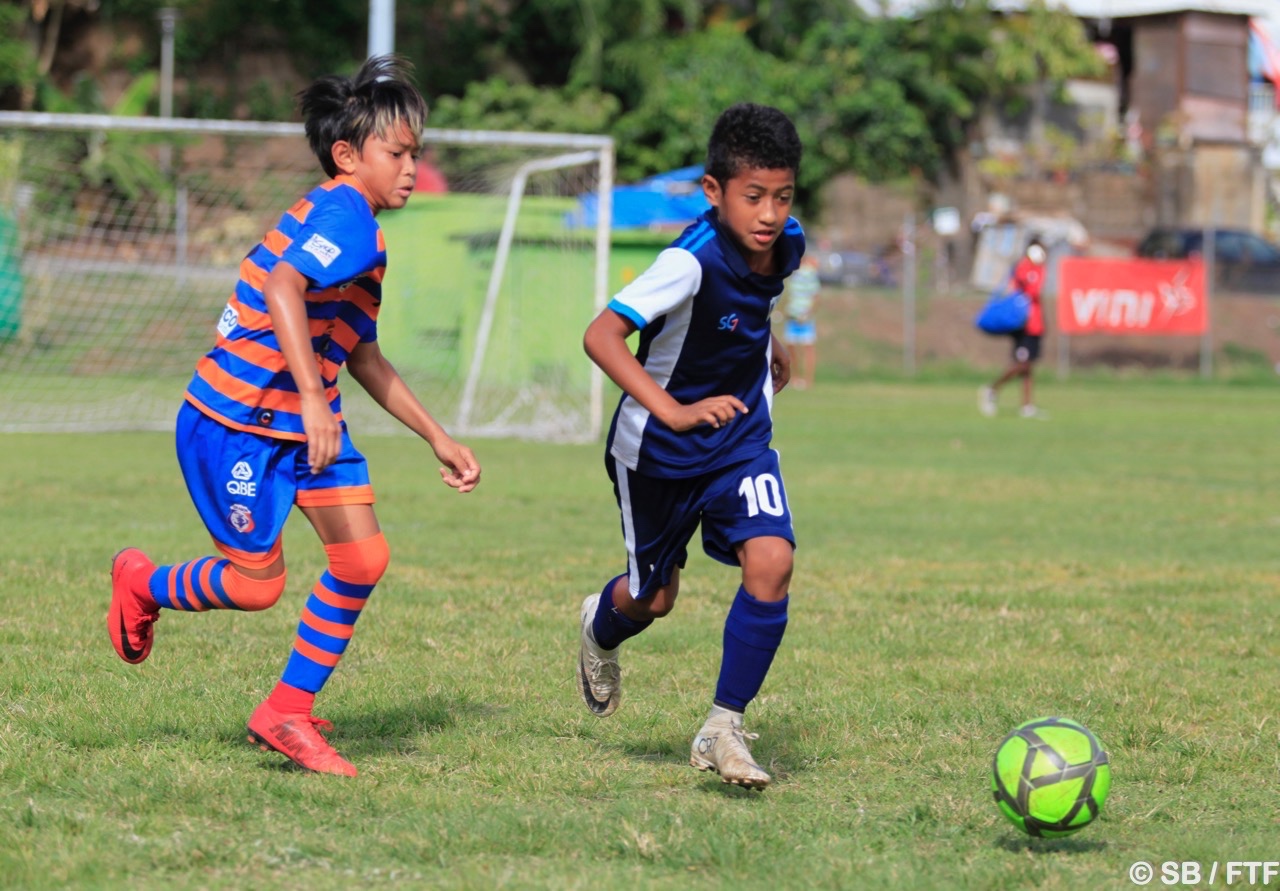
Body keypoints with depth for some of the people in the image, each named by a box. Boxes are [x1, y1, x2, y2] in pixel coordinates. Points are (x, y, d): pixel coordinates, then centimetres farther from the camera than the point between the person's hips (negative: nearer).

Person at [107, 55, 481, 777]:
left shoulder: (357, 225, 14)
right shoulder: (343, 214, -17)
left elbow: (362, 356, 22)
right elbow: (283, 287, -36)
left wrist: (438, 438, 23)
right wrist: (313, 398, -43)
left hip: (305, 422, 10)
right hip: (234, 424, -9)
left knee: (364, 558, -4)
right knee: (260, 583, -3)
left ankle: (289, 714, 9)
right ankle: (143, 585, 29)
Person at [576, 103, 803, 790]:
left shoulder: (787, 245, -10)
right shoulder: (692, 261, -31)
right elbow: (600, 336, -36)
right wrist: (672, 411, -42)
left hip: (741, 439, 4)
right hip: (658, 450, -4)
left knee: (770, 562, -20)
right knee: (653, 598, 14)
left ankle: (723, 728, -8)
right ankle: (601, 628, 54)